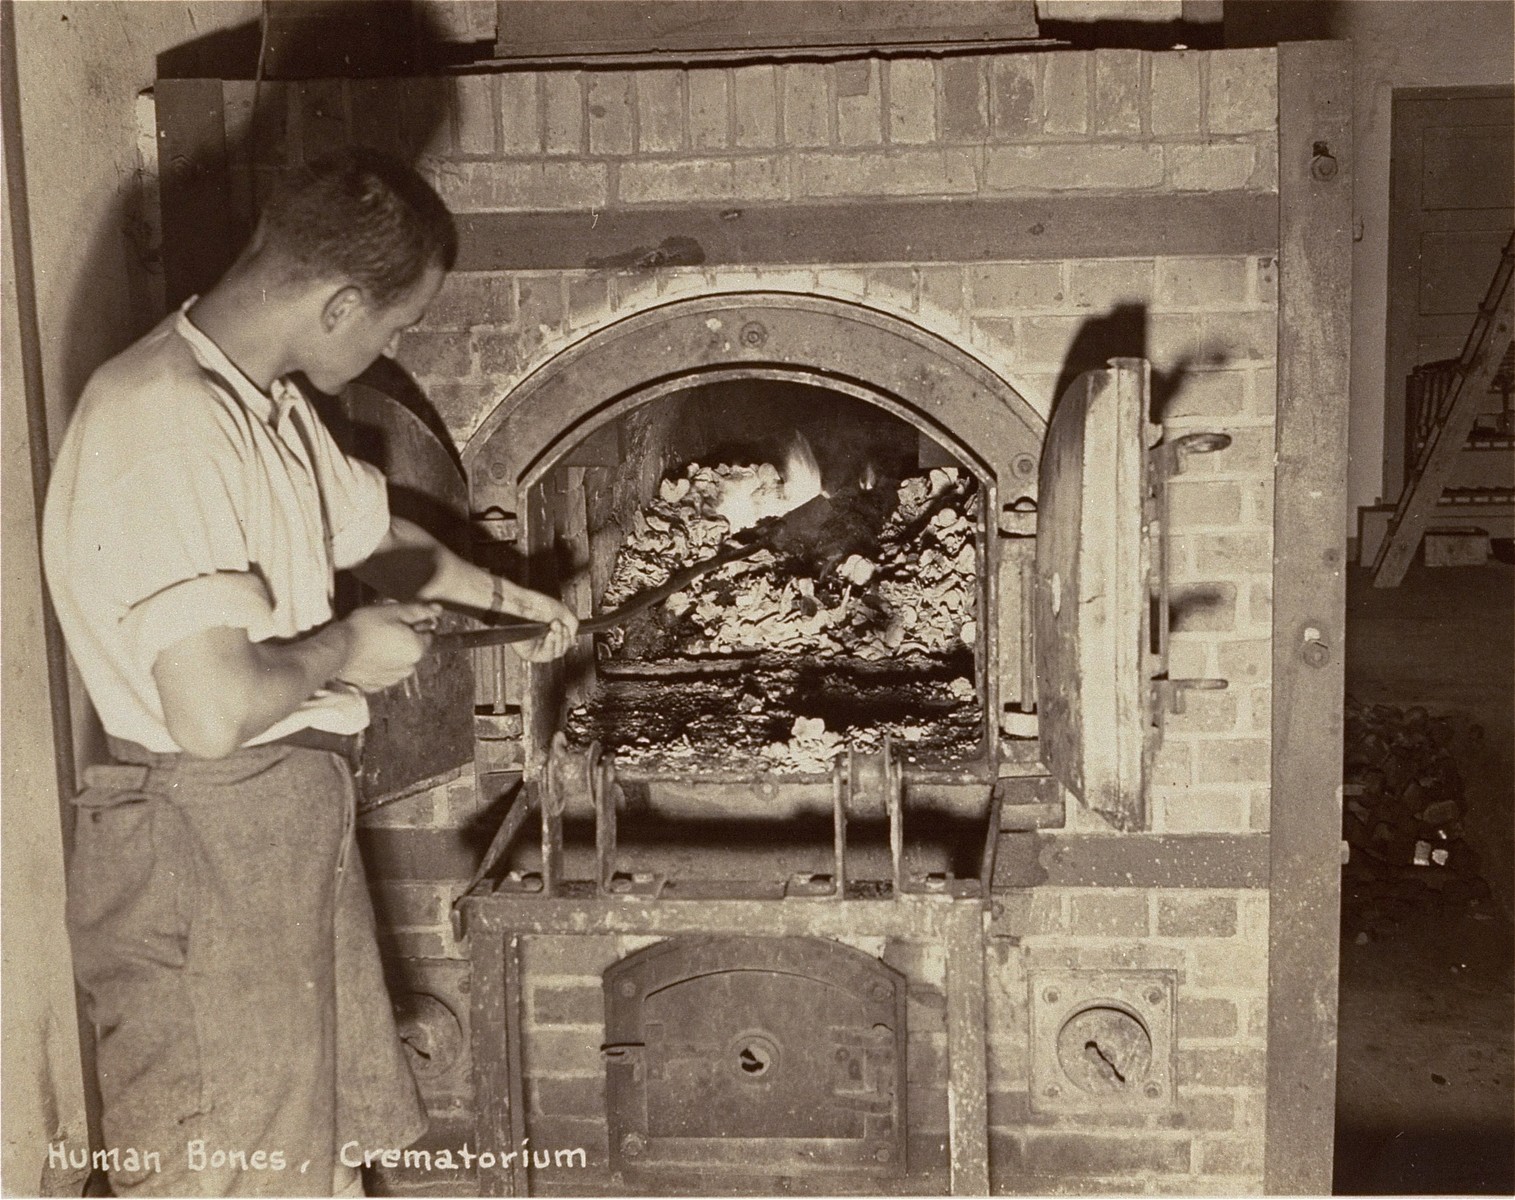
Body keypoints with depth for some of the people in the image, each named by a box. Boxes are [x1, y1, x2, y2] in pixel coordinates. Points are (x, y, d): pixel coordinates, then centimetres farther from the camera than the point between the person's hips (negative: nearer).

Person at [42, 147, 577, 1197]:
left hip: (294, 822, 10)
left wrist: (491, 592, 25)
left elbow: (365, 526, 29)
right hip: (205, 846, -10)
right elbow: (215, 711, -31)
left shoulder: (269, 403, 8)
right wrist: (345, 650, -15)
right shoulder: (164, 428, -25)